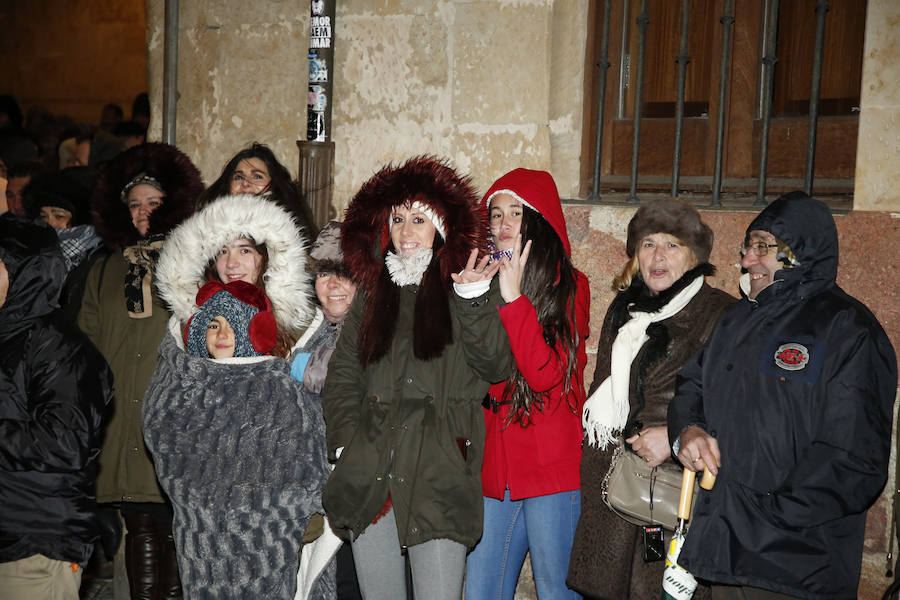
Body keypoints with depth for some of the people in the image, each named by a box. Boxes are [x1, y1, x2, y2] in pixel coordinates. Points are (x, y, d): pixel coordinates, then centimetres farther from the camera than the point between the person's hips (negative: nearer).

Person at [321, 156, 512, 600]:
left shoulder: (467, 287, 7)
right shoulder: (372, 293, 16)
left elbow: (494, 367, -4)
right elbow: (341, 377, 14)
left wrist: (475, 301, -14)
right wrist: (346, 443, 2)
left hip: (439, 477, -3)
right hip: (369, 477, 4)